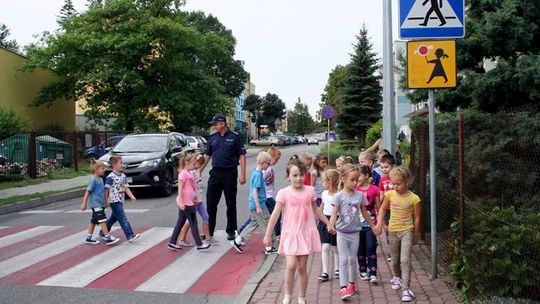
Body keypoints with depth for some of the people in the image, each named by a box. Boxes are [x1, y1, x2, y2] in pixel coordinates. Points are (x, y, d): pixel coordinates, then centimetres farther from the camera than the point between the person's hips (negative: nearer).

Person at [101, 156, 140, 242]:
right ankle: (130, 235, -11)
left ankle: (103, 233, 35)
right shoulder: (110, 177, -13)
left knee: (113, 218, 19)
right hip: (114, 200, -8)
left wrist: (131, 196, 0)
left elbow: (126, 188, 11)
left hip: (120, 200, 9)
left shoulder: (123, 176, 10)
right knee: (123, 219, -10)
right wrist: (106, 201, -9)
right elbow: (107, 189, -10)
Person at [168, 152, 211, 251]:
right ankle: (199, 244, 3)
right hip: (186, 203, -10)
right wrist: (181, 202, -24)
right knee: (193, 223, -3)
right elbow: (180, 188, -19)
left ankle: (172, 243, 17)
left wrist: (195, 199, 23)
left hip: (189, 202, 10)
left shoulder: (188, 173, 16)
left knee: (180, 222, 13)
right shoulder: (183, 173, -14)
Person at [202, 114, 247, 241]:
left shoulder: (234, 137, -4)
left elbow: (242, 156, -4)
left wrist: (242, 175, -10)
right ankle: (209, 231, 15)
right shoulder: (212, 138, 8)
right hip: (215, 173, 4)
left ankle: (231, 231, 18)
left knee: (231, 204, 7)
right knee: (210, 203, 5)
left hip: (230, 173, -4)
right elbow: (207, 156, 12)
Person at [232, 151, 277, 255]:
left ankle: (237, 241, 21)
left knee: (254, 223, 18)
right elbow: (254, 191, -22)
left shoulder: (256, 173, 10)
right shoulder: (258, 175, -18)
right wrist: (258, 207, -22)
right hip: (258, 205, -10)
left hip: (254, 205, 10)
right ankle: (269, 248, 11)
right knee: (268, 225, 1)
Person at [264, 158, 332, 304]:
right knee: (291, 265, -13)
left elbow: (316, 210, 15)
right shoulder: (284, 193, -8)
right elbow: (275, 214, -8)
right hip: (290, 234, -2)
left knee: (302, 267, 8)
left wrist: (329, 224, 18)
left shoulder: (310, 191, 2)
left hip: (306, 233, 2)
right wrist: (268, 234, -10)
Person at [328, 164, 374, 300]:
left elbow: (364, 213, 14)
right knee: (344, 259, -4)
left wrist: (373, 226, 20)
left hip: (354, 232, 3)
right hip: (342, 232, -3)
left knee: (352, 259, 12)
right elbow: (334, 213, -14)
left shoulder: (360, 195, 2)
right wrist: (331, 225, -33)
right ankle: (343, 287, -3)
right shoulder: (339, 196, -9)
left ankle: (352, 284, 28)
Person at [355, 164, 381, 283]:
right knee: (360, 249, 11)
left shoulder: (374, 189, -3)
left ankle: (373, 274, 1)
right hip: (357, 224, 2)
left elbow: (378, 207, 4)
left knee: (371, 248, -3)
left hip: (371, 223, -2)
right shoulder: (354, 190, 0)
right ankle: (363, 271, 24)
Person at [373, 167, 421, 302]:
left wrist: (416, 235, 1)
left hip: (407, 230, -3)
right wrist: (379, 224, -4)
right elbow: (383, 209, 7)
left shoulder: (414, 198, -14)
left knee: (405, 260, -13)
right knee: (395, 259, 18)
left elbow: (417, 217, -5)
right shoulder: (390, 194, -7)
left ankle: (406, 289, -7)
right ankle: (396, 277, 46)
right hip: (393, 230, 3)